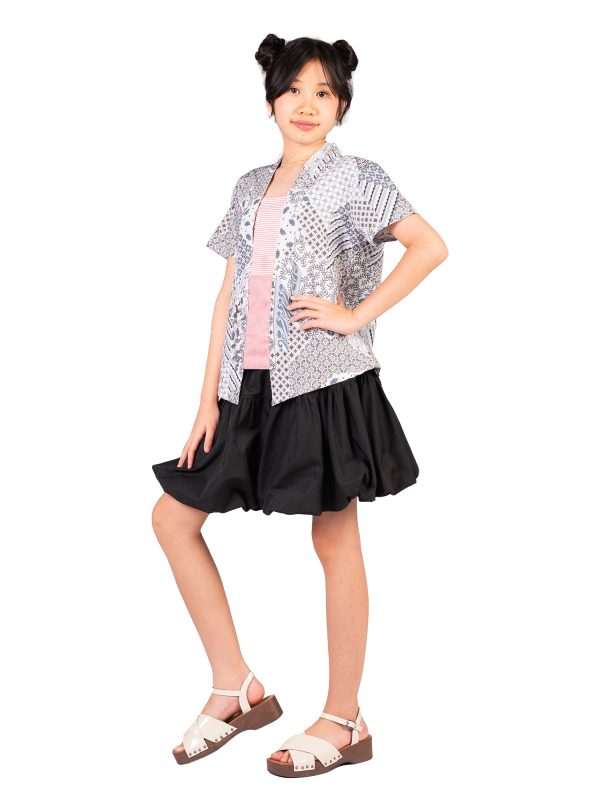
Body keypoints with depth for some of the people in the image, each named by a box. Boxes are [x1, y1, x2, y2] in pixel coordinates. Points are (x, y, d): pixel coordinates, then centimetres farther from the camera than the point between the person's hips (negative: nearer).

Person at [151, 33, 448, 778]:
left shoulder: (353, 179, -2)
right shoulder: (251, 188, 15)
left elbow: (431, 246, -12)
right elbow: (230, 295, 13)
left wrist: (357, 314, -14)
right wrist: (209, 396, 8)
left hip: (326, 385, -7)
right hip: (252, 385, 7)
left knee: (334, 541, 1)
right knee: (173, 517, 5)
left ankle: (344, 722, 13)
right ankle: (236, 688, 15)